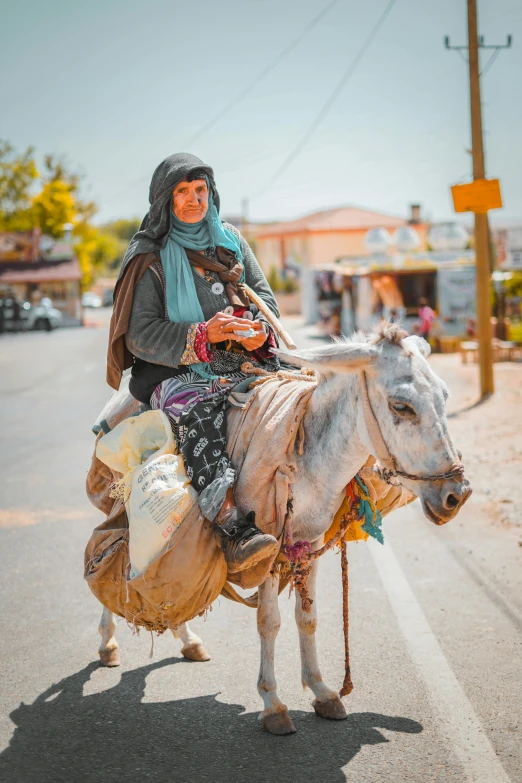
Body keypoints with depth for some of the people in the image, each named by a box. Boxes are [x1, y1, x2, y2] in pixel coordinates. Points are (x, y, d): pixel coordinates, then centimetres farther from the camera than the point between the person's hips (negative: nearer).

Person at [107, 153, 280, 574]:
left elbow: (263, 292, 15)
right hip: (174, 369, -4)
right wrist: (204, 335, -20)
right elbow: (140, 335, -6)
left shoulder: (231, 239, 17)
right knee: (199, 409, -36)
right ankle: (236, 530, -48)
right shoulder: (149, 255, 2)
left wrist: (259, 328, -9)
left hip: (242, 360, 5)